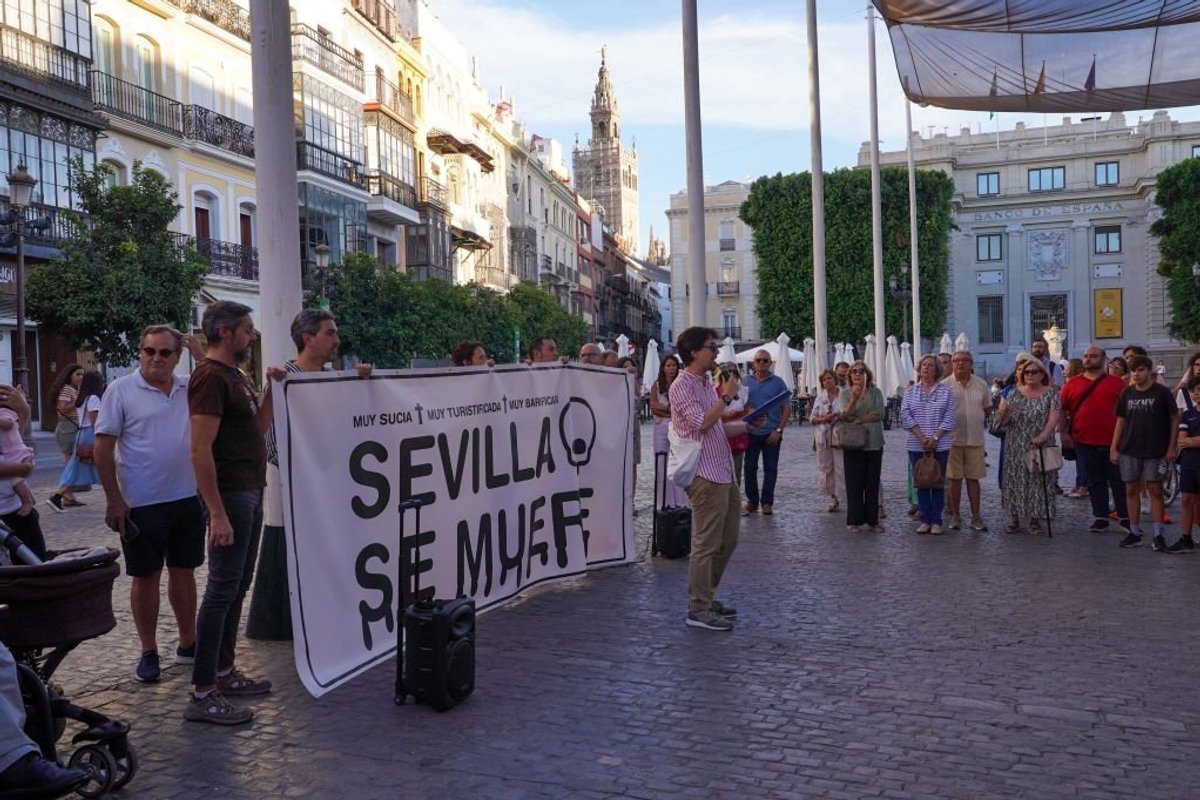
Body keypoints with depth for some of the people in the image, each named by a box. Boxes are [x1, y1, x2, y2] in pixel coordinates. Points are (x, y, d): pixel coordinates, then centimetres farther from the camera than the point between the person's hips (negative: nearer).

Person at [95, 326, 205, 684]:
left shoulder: (192, 388, 5)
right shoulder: (121, 390, -7)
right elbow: (103, 448, -8)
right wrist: (114, 501, -10)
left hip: (188, 499, 4)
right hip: (142, 504, -4)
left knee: (183, 572, 15)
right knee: (146, 577, 7)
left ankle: (188, 644, 28)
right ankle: (148, 652, 20)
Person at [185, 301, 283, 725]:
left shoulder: (235, 375, 15)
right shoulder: (210, 377, -15)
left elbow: (259, 427, 21)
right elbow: (200, 451, -21)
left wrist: (272, 388, 7)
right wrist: (217, 513, -24)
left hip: (251, 490, 10)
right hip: (230, 494, -10)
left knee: (238, 586, 15)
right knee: (223, 588, -7)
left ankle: (224, 672, 26)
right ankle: (202, 695, -2)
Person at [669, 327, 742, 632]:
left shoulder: (705, 383, 17)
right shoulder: (682, 386, -12)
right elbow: (701, 423, -23)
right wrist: (726, 396, -15)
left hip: (723, 474, 10)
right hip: (705, 476, -10)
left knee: (727, 541, 15)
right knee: (706, 544, -5)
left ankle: (707, 597, 26)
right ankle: (698, 609, 3)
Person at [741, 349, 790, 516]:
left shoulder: (778, 382, 1)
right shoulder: (746, 381, 5)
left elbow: (787, 408, 1)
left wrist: (779, 430, -8)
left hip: (771, 432, -1)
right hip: (751, 432, 1)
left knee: (770, 468, 3)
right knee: (750, 467, 5)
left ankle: (767, 503, 9)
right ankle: (752, 500, 17)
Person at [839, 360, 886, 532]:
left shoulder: (875, 392, 4)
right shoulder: (844, 393, 2)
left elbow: (879, 414, -7)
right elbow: (844, 416, -10)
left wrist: (859, 420, -11)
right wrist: (854, 399, -24)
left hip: (874, 443, 1)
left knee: (873, 482, 5)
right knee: (854, 482, -1)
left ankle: (872, 519, 13)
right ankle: (854, 520, 6)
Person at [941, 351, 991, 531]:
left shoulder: (981, 384, 6)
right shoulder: (945, 385, -4)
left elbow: (987, 409, 18)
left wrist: (978, 422, 9)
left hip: (975, 439, 2)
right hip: (953, 439, -2)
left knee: (973, 478, 6)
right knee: (954, 478, 4)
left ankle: (976, 517, 13)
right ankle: (954, 516, 14)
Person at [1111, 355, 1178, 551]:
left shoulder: (1162, 392, -3)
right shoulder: (1127, 393, 6)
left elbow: (1174, 419, -2)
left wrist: (1171, 448, -6)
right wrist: (1113, 448, 5)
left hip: (1155, 451, -3)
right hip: (1129, 450, 3)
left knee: (1155, 490, 1)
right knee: (1131, 490, 5)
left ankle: (1158, 534, 7)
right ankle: (1134, 533, 14)